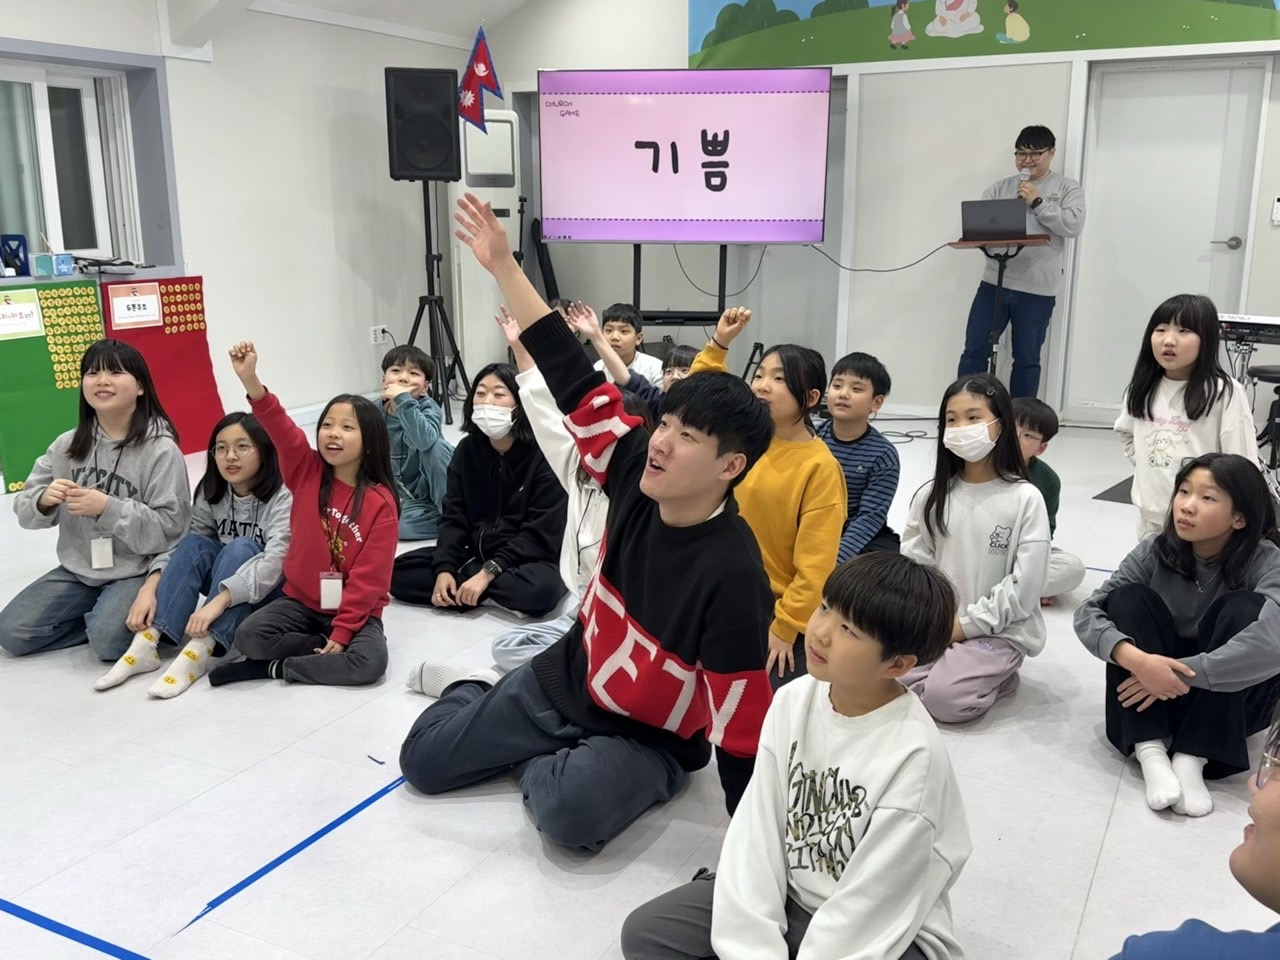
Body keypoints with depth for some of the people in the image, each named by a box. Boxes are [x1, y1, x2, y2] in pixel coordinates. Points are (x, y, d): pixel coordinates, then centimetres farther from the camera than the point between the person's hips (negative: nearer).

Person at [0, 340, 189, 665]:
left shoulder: (160, 449, -13)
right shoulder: (68, 445, 3)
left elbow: (170, 529, -17)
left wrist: (108, 508, -27)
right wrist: (44, 501, -19)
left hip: (137, 573, -5)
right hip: (78, 570, 6)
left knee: (107, 640, -28)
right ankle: (99, 616, 10)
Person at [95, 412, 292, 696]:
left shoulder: (282, 498, -20)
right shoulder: (211, 494, -2)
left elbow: (275, 561, -33)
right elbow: (180, 543, -8)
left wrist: (218, 601, -45)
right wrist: (150, 587, -28)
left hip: (272, 592, -5)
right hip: (226, 594, 5)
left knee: (241, 548, -32)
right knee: (194, 545, -23)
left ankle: (198, 653, -42)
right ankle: (147, 643, -30)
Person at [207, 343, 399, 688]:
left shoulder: (380, 503, -12)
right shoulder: (307, 472, -3)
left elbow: (370, 579, -14)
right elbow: (279, 427, -20)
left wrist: (342, 632, -19)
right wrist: (250, 378, -35)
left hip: (356, 611, -2)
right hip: (301, 601, 2)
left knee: (370, 662, -28)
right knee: (249, 637, -21)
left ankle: (275, 668, -10)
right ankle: (324, 649, -3)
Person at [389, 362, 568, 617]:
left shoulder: (544, 454, -16)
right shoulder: (467, 449, 1)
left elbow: (542, 533, -19)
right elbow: (454, 516, 0)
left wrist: (488, 572, -25)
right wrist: (444, 568, -17)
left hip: (528, 558, -4)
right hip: (476, 554, 5)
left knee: (541, 589, -38)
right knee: (399, 572, -10)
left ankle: (460, 587, -14)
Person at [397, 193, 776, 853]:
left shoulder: (733, 575, -31)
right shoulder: (638, 475, -16)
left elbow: (742, 726, -27)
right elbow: (574, 382, -11)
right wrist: (504, 266, -10)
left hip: (652, 738, -5)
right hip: (564, 682, 5)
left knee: (571, 813, -34)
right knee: (423, 762, 8)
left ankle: (537, 762, 1)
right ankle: (473, 693, 40)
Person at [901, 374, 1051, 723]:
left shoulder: (1024, 499, -9)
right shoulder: (931, 496, 3)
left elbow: (1025, 584, -12)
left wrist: (968, 624, -13)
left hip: (1000, 630, -4)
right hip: (938, 624, 4)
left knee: (943, 697, -24)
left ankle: (996, 675, 5)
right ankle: (956, 663, 7)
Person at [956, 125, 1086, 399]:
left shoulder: (1068, 188, 6)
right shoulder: (1001, 187, 12)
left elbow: (1073, 225, -9)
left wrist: (1037, 202, -9)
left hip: (1037, 289, -2)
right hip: (994, 283, 2)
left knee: (1027, 359, 6)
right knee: (974, 352, 0)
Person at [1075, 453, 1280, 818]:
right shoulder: (1156, 551, -11)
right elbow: (1088, 612, -18)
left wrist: (1179, 672, -39)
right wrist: (1136, 659, -37)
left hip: (1233, 697, -2)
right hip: (1155, 689, 2)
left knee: (1244, 607, -27)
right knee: (1128, 598, -21)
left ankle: (1192, 757, -29)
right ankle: (1151, 750, -30)